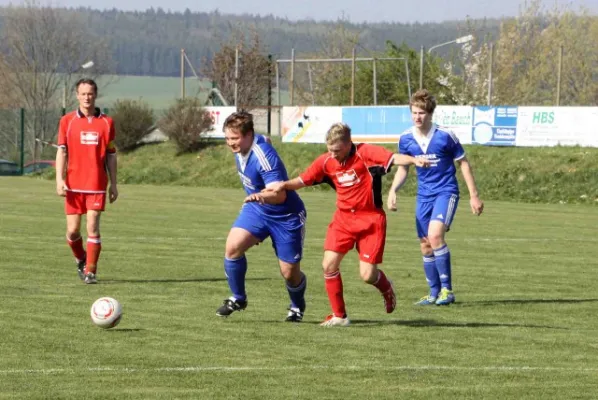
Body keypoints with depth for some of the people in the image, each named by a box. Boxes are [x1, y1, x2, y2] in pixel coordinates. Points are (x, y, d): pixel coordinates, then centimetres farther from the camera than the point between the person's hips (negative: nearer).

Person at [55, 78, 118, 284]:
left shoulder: (106, 122, 5)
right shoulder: (67, 121, 4)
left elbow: (111, 155, 9)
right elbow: (61, 151, 1)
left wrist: (113, 184, 7)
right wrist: (60, 180, -8)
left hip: (97, 184, -1)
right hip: (74, 184, 1)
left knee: (93, 226, -10)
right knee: (72, 230, 1)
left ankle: (90, 271, -4)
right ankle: (81, 259, 29)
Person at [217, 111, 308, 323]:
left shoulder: (264, 157, -32)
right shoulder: (241, 147, -9)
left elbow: (279, 194, -37)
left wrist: (261, 196, -61)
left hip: (286, 216, -7)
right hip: (256, 209, 7)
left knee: (289, 272, 0)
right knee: (233, 246, -17)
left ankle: (297, 306, 33)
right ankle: (238, 299, 2)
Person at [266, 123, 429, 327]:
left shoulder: (365, 153, -17)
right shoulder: (326, 161, -3)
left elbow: (395, 158, -30)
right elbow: (302, 181, 5)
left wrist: (413, 160, -50)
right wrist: (284, 185, -15)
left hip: (371, 219, -4)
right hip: (343, 218, 4)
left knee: (367, 275, -7)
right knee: (329, 264, -9)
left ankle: (386, 288, 31)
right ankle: (339, 316, 6)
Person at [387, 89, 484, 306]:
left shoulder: (445, 136, -13)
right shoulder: (406, 139, -1)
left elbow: (463, 163, -3)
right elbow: (403, 168, 13)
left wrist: (474, 196, -3)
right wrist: (393, 191, -4)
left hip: (446, 192, -5)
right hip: (424, 196, 5)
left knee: (435, 235, -24)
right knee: (425, 245, 5)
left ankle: (447, 289, -14)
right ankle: (434, 293, 20)